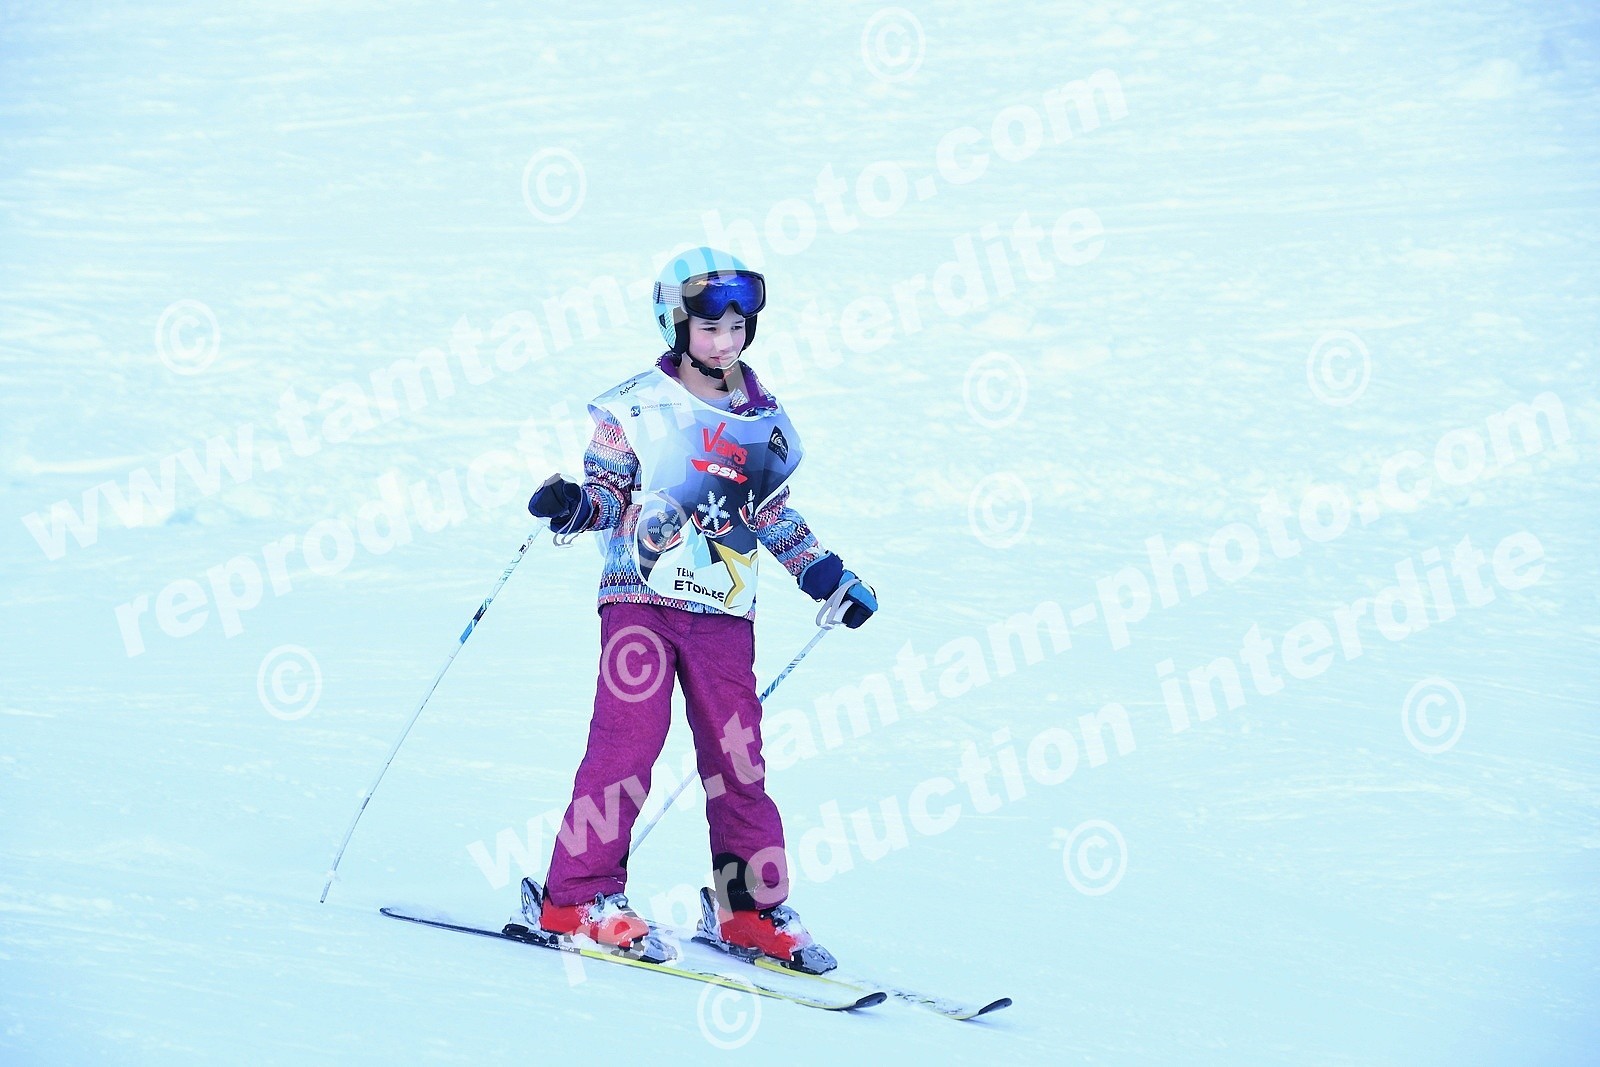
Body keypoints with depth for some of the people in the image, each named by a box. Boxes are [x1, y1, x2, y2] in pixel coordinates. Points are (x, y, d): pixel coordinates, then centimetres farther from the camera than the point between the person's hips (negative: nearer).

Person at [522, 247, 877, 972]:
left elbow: (774, 513, 22)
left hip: (724, 612, 4)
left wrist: (826, 576, 17)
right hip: (642, 598, -4)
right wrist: (573, 508, -21)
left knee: (737, 757, 4)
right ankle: (578, 898, -7)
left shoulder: (763, 419, 12)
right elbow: (607, 492, 0)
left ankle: (749, 907, 13)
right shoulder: (636, 407, -2)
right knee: (628, 742, -12)